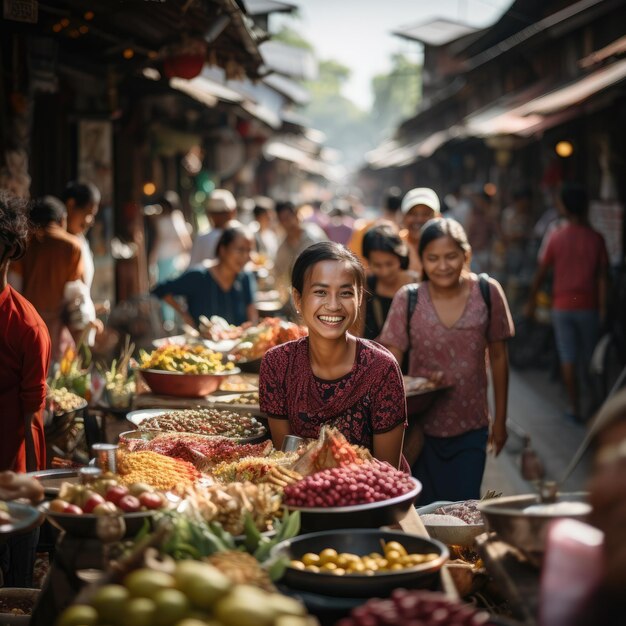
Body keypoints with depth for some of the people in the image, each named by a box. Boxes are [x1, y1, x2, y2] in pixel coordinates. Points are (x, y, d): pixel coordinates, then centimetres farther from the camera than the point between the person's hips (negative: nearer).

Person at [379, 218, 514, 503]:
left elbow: (498, 357, 3)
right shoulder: (407, 299, -9)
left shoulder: (488, 292, -6)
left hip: (471, 429, 0)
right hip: (423, 428, 0)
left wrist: (500, 419, 7)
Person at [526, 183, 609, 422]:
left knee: (568, 358, 4)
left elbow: (540, 272, -1)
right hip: (588, 306, 0)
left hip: (562, 306, 0)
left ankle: (574, 407, 5)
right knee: (589, 357, 14)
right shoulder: (596, 239, -5)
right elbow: (602, 276, -8)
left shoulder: (556, 238, -4)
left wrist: (531, 301, 9)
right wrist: (603, 307, -4)